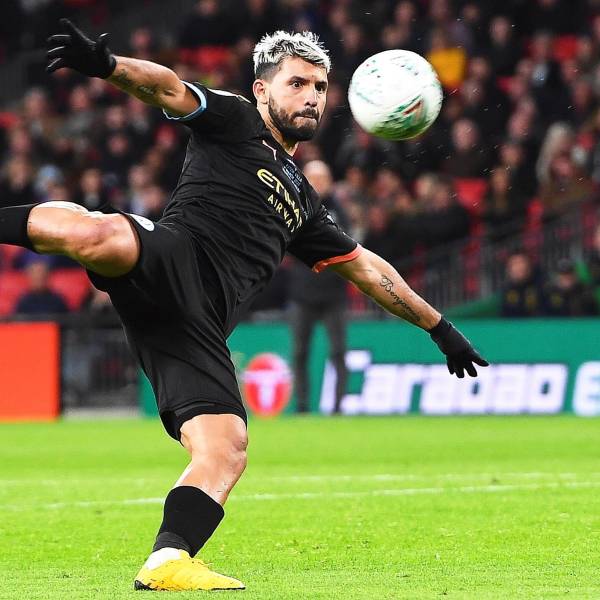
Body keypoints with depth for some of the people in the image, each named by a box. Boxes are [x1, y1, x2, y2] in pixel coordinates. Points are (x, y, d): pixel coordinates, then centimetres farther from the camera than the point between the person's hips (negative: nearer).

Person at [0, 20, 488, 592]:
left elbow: (364, 267, 45)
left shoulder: (301, 199, 35)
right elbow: (169, 88, -4)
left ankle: (167, 562, -17)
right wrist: (107, 66, -25)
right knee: (102, 235, -42)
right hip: (171, 264, -7)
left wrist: (438, 325, 48)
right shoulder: (234, 120, 15)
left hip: (196, 326, 7)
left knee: (226, 452, -12)